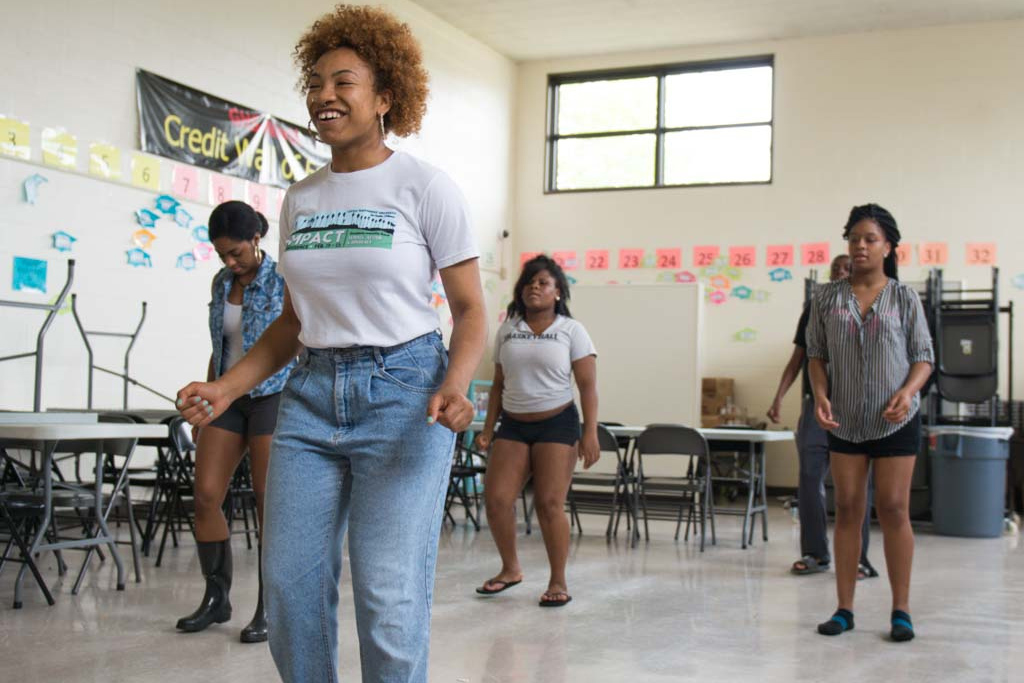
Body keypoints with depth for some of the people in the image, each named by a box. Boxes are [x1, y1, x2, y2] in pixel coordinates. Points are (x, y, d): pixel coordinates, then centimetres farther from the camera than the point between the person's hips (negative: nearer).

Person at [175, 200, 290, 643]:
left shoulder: (284, 280, -8)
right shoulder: (222, 283, 10)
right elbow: (219, 351, 17)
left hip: (274, 397, -6)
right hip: (230, 398, 6)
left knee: (269, 503, -4)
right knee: (205, 495, -1)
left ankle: (269, 610, 6)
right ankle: (216, 598, 14)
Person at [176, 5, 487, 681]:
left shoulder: (425, 187, -3)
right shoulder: (300, 199, 13)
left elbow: (471, 310, -2)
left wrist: (454, 385, -21)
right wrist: (228, 386, 4)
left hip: (402, 392, -5)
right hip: (311, 395, 5)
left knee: (389, 599, -8)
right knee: (291, 588, 3)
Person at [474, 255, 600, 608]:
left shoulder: (571, 331, 0)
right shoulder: (507, 330, 11)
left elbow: (588, 386, -3)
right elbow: (499, 384, 14)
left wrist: (590, 433, -12)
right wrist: (488, 429, 9)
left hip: (557, 423, -4)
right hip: (513, 424, 4)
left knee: (549, 503, -9)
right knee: (495, 498, -6)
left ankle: (558, 582, 5)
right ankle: (511, 569, 16)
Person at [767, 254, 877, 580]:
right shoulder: (814, 309, 13)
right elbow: (797, 358, 15)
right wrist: (779, 397, 4)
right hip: (815, 405, 3)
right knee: (809, 479, 1)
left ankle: (857, 559, 7)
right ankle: (814, 553, 11)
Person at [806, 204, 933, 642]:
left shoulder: (904, 298, 1)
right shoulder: (827, 298, 4)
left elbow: (924, 356, 2)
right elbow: (816, 355, 6)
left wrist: (907, 392, -17)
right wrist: (820, 395, -11)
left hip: (896, 421, -2)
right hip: (845, 422, 2)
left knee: (894, 509, -2)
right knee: (847, 510, 4)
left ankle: (901, 611, 8)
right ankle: (844, 609, 11)